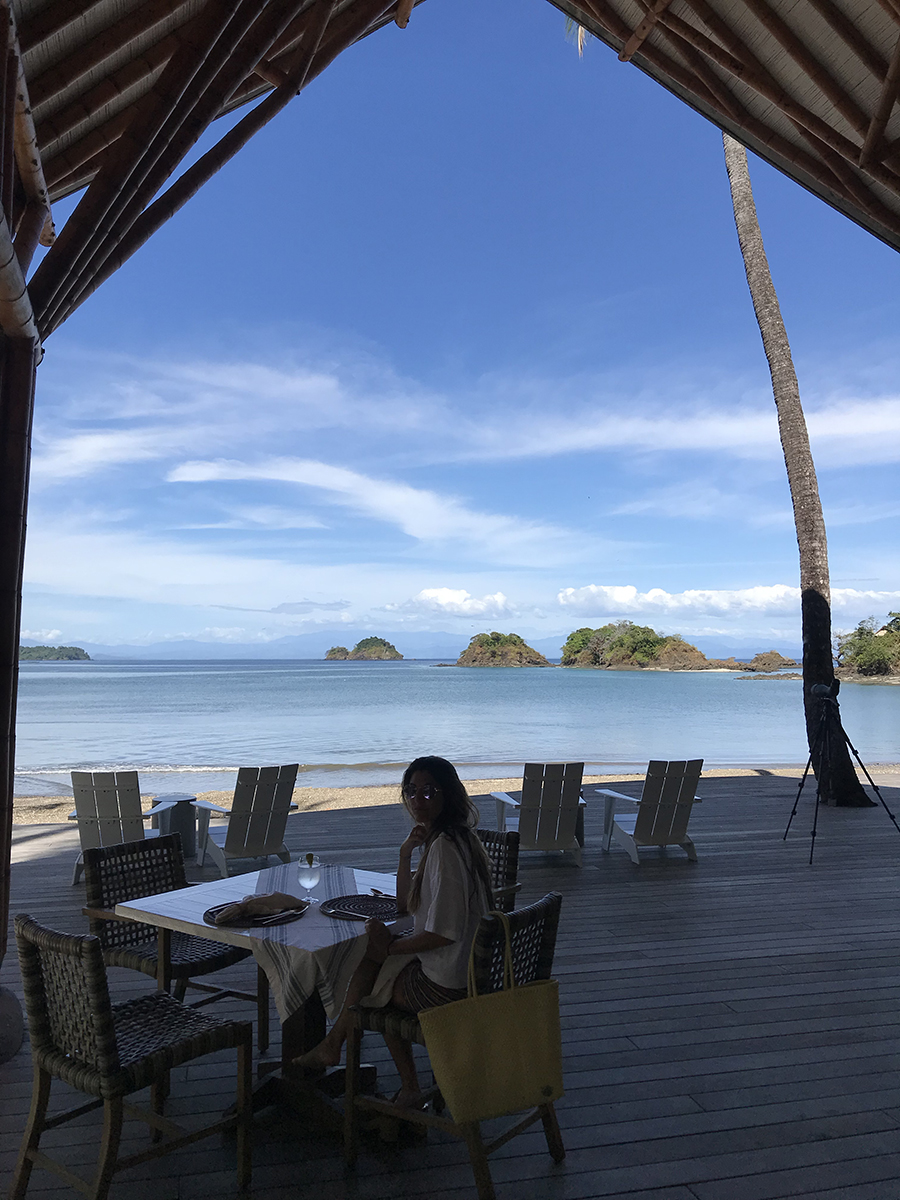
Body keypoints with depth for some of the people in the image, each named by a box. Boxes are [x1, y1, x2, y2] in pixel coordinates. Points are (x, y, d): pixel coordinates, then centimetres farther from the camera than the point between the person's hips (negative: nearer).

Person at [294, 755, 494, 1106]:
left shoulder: (445, 847, -23)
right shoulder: (442, 838, 8)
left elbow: (443, 933, -26)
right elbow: (405, 905, 11)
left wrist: (390, 947, -11)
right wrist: (406, 854, -5)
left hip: (446, 986, -9)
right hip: (465, 971, 9)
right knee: (372, 947, 13)